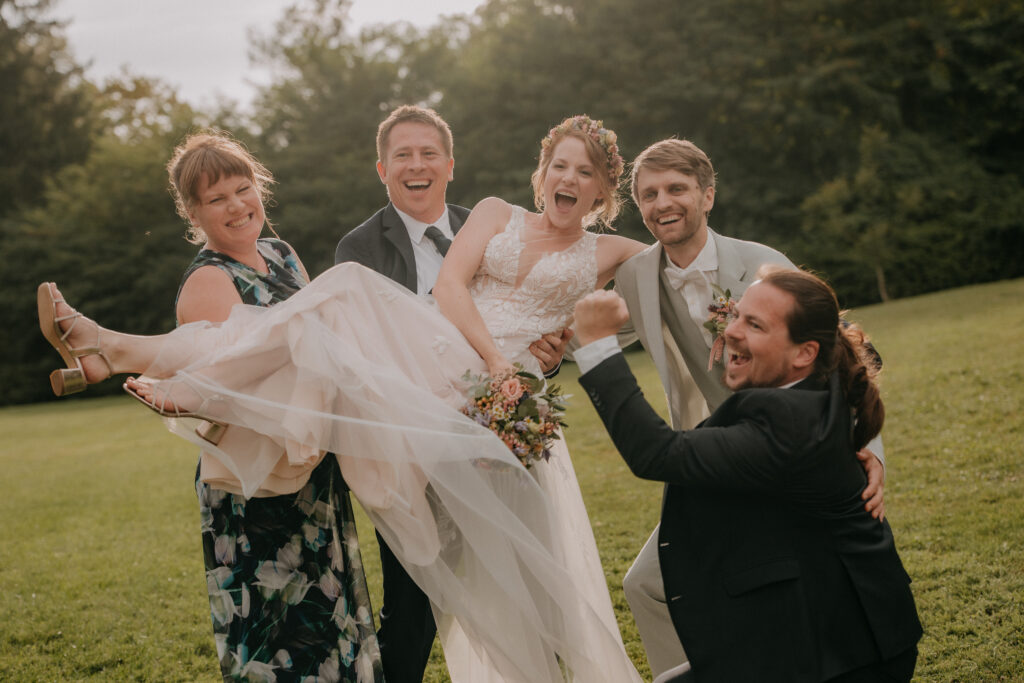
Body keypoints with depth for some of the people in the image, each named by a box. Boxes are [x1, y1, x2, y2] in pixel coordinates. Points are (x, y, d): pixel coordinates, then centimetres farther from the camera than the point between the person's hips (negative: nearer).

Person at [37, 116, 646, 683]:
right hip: (441, 353, 4)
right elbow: (450, 284, 6)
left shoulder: (602, 255, 19)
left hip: (506, 393, -4)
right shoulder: (497, 215, 21)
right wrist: (493, 357, -7)